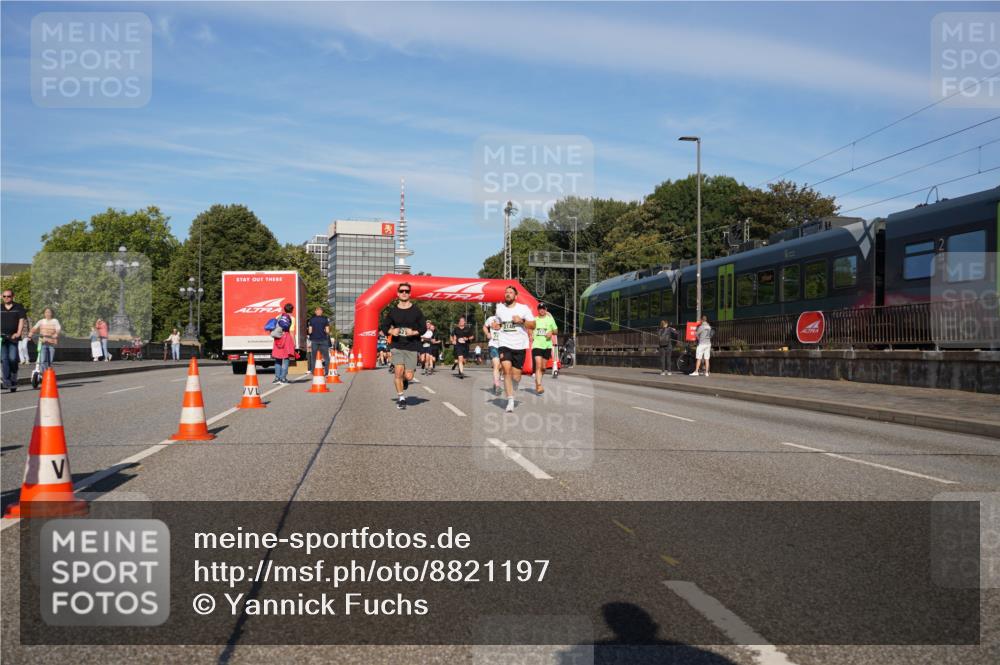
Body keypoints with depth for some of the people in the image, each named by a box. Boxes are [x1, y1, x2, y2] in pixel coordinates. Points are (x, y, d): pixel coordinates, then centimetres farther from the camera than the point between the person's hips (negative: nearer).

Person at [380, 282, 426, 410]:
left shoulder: (416, 310, 1)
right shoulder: (393, 310, 5)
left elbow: (423, 327, 4)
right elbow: (384, 326, 13)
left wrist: (414, 332, -14)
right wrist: (391, 331, -8)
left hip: (412, 346, -1)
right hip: (397, 346, 1)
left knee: (408, 376, -4)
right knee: (399, 371, -14)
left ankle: (404, 380, 36)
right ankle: (401, 398, 5)